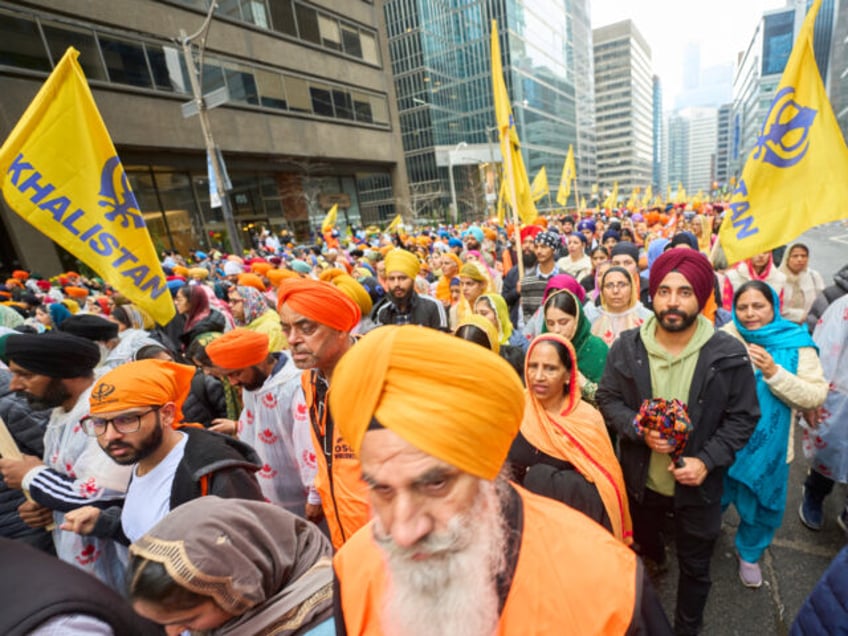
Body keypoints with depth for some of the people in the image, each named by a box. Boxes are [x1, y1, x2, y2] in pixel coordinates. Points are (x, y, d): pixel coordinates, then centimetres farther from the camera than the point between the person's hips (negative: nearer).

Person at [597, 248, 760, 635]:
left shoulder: (729, 354, -16)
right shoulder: (626, 347, -13)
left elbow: (743, 417, -9)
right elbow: (607, 399, -6)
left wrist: (707, 461, -20)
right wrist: (640, 430, -23)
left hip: (698, 484, -1)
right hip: (640, 479, 2)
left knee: (695, 567, 21)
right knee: (643, 547, 29)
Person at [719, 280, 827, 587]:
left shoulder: (797, 344, -9)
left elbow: (816, 397, -14)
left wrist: (774, 372, -25)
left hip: (767, 445, 0)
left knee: (759, 502, 19)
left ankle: (749, 554, 46)